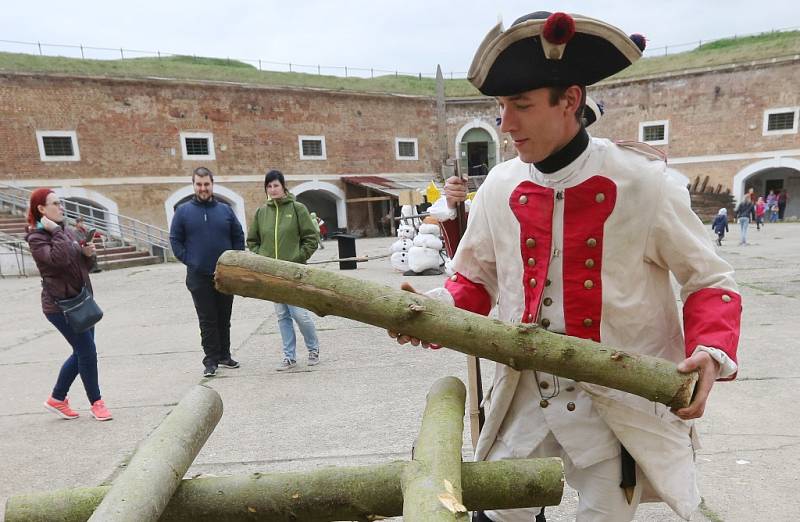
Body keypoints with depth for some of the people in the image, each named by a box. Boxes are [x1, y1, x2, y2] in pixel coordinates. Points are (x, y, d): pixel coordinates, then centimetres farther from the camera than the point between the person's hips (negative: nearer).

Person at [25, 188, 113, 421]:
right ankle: (96, 403, 12)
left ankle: (57, 399, 31)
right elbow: (59, 259, -31)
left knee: (82, 352, 15)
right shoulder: (37, 238, -11)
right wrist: (56, 232, -21)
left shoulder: (66, 231, 12)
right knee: (88, 353, -4)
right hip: (60, 305, -8)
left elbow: (84, 265, 17)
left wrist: (88, 253, -4)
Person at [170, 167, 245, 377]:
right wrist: (188, 261, -6)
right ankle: (211, 360, 12)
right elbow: (175, 240, 3)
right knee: (207, 320, 3)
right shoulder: (183, 211, 1)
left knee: (224, 318, 12)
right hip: (199, 277, -2)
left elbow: (238, 236, 9)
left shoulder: (225, 210, 5)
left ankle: (224, 355, 25)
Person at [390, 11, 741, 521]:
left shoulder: (641, 180, -12)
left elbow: (711, 280, -2)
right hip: (525, 396, 3)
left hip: (619, 404, -3)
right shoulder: (500, 187, -3)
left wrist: (710, 351, -20)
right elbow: (476, 278, 7)